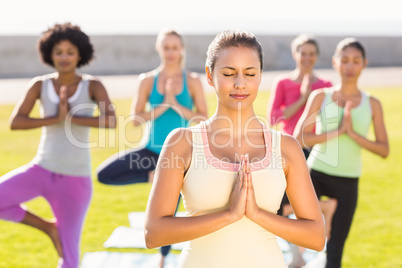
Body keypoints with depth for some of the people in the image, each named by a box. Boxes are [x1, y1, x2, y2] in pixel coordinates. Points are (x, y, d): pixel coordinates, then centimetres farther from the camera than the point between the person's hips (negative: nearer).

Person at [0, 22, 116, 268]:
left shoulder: (94, 85, -7)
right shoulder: (40, 85, -1)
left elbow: (111, 121, -24)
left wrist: (71, 118, -22)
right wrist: (55, 119, -21)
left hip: (75, 180, -2)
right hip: (42, 170, 2)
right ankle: (48, 227, 1)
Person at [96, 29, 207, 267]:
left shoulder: (192, 81, -4)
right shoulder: (148, 80, -3)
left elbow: (204, 119, -8)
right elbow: (137, 120, -7)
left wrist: (176, 105, -19)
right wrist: (163, 105, -18)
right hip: (153, 150, 1)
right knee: (104, 174, -18)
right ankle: (154, 175, -3)